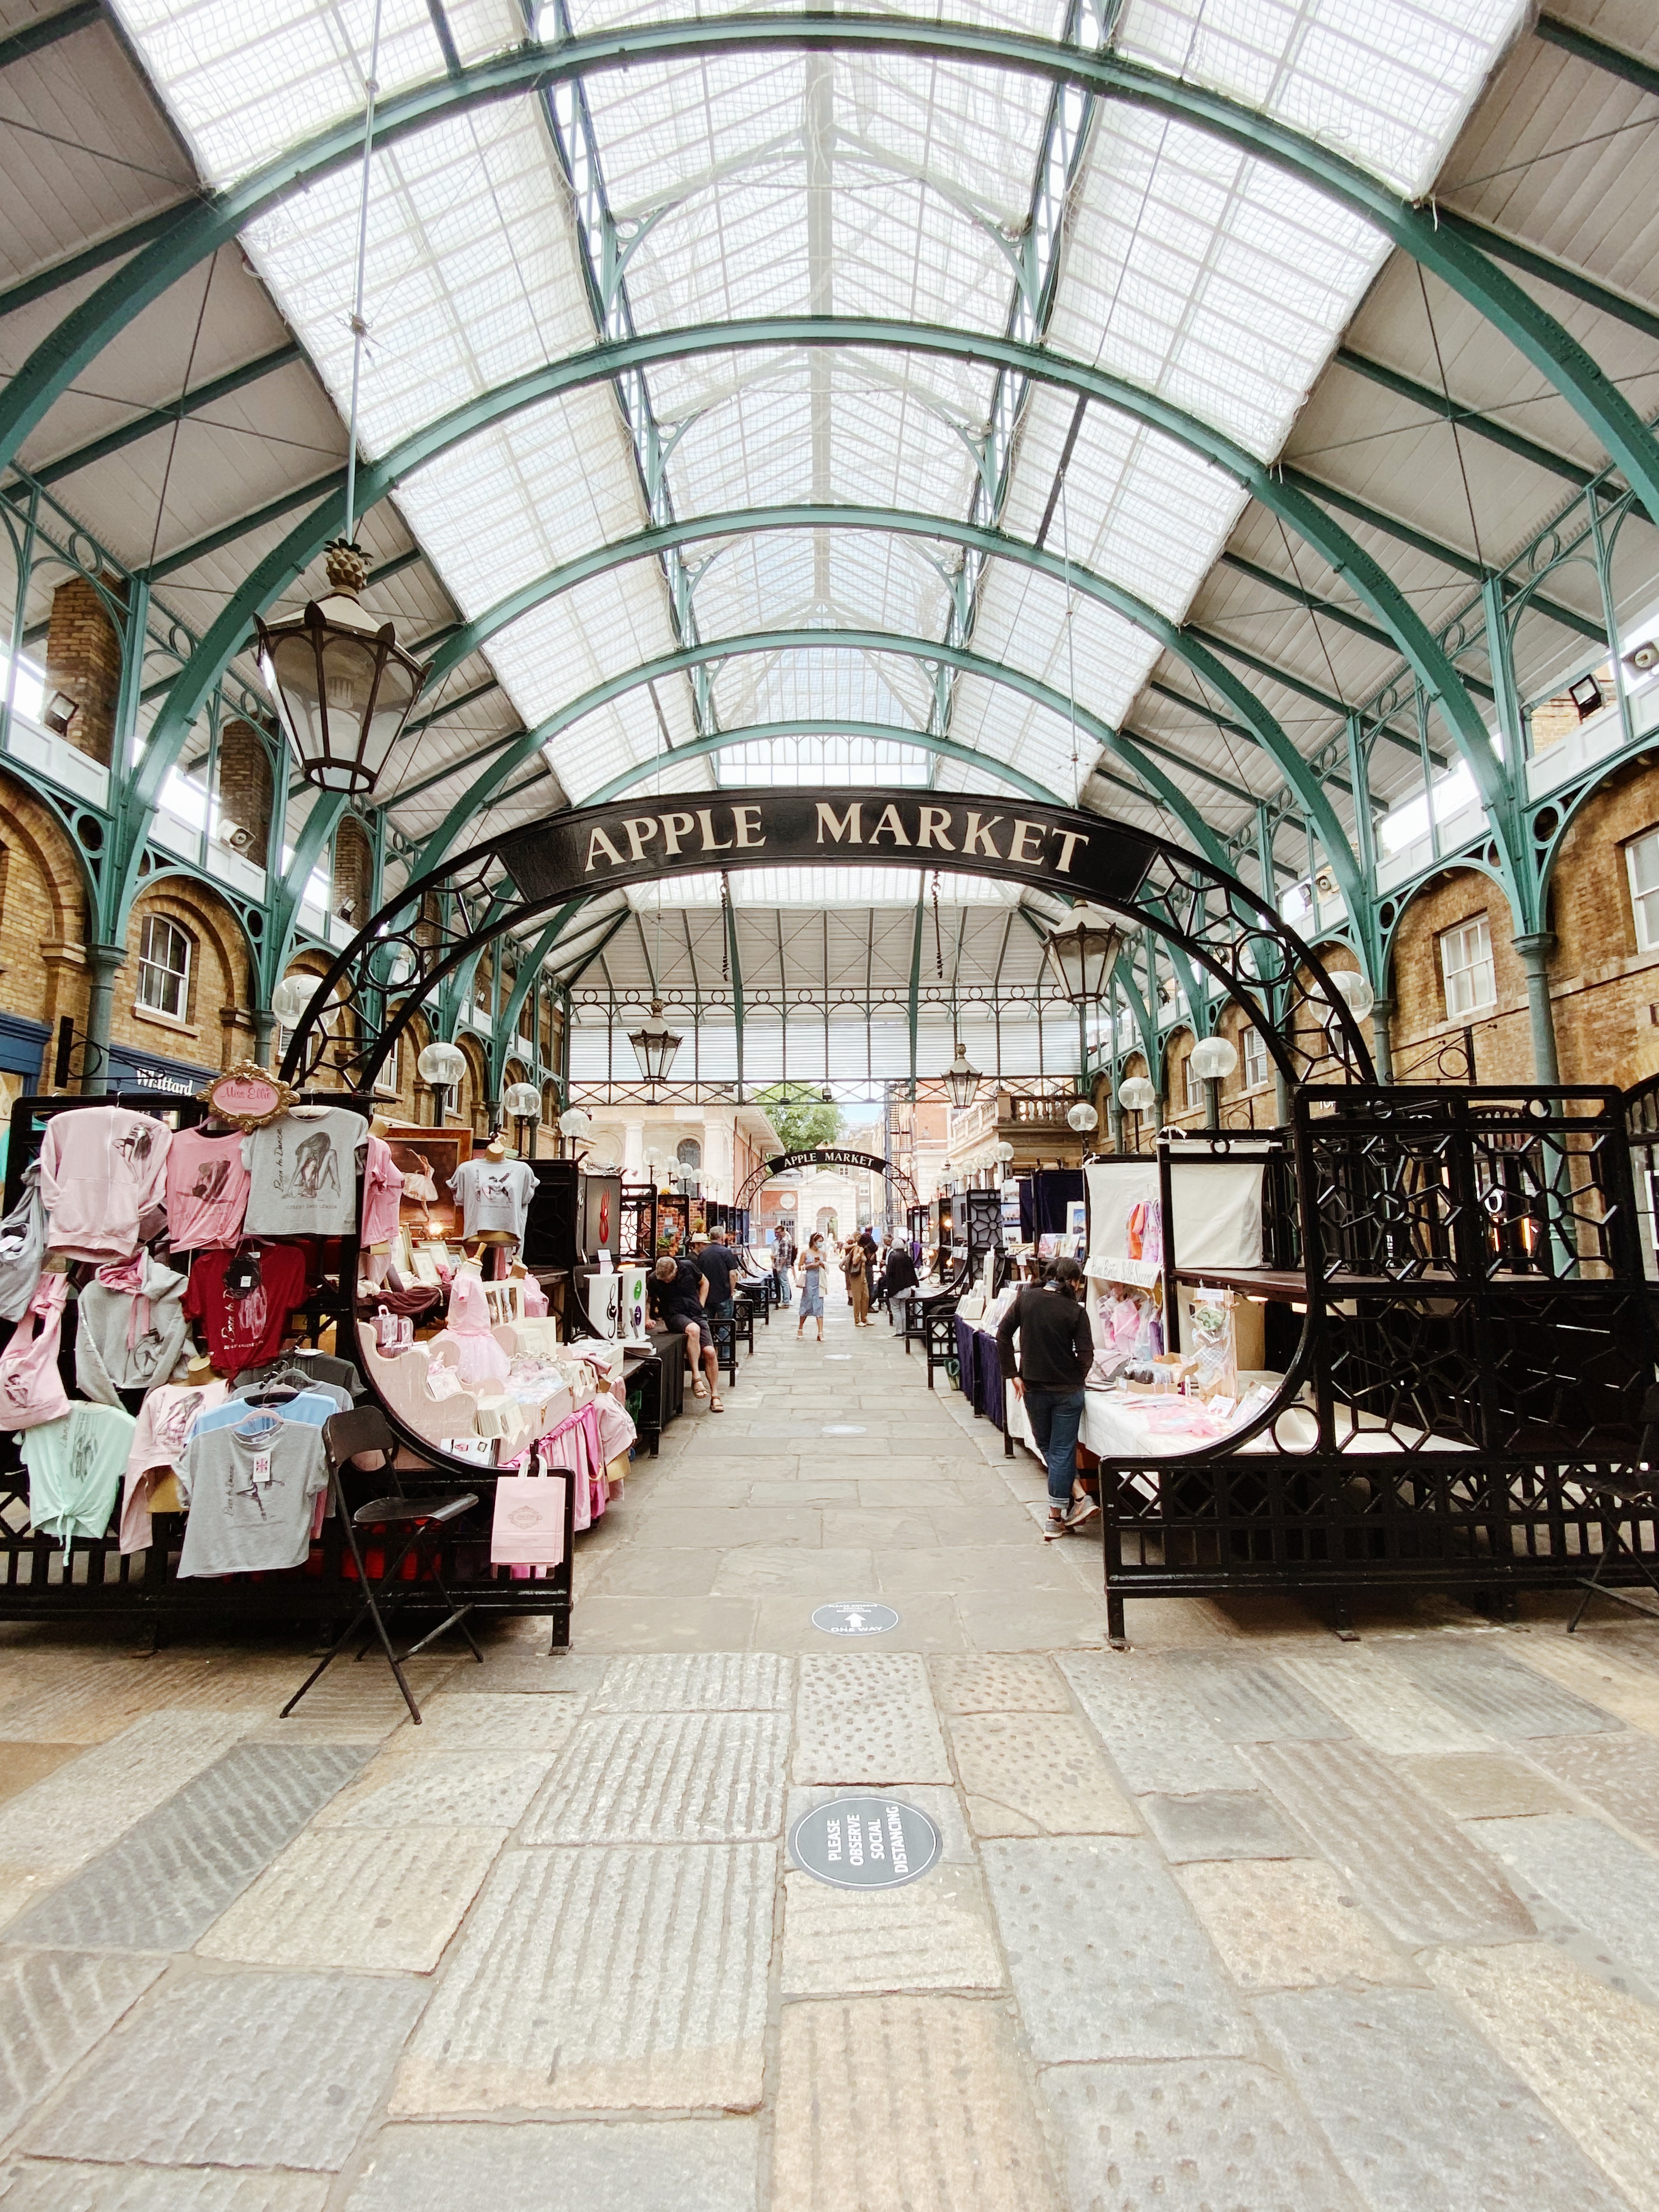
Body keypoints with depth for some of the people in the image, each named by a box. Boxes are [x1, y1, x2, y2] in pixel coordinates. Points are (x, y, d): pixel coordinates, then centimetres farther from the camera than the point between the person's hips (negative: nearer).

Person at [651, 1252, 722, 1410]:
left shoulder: (687, 1267, -3)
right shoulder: (653, 1279, -7)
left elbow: (704, 1283, 15)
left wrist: (700, 1305, 6)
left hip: (696, 1314, 3)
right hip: (674, 1316, -2)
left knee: (710, 1351, -14)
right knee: (693, 1330, -37)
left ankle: (715, 1396, -1)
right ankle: (696, 1379, -30)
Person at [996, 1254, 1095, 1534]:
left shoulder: (1025, 1299, -4)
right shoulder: (1076, 1311, -10)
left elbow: (1003, 1336, -5)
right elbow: (1085, 1357, -12)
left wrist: (1014, 1375, 0)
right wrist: (1075, 1377, 8)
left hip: (1034, 1388, 2)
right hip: (1068, 1390, -1)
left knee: (1047, 1446, 20)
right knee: (1062, 1450, 8)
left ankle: (1079, 1497, 14)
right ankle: (1056, 1517, 14)